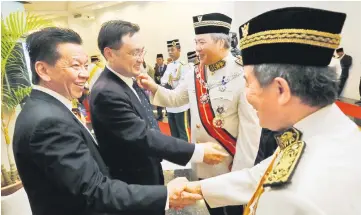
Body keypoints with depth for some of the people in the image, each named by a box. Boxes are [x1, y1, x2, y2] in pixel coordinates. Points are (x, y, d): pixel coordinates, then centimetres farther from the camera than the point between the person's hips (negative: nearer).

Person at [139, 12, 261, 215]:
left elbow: (251, 127, -20)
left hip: (231, 165, -6)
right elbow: (175, 98, 11)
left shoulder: (242, 75, -20)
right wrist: (154, 88, -7)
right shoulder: (196, 74, 1)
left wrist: (241, 170, -18)